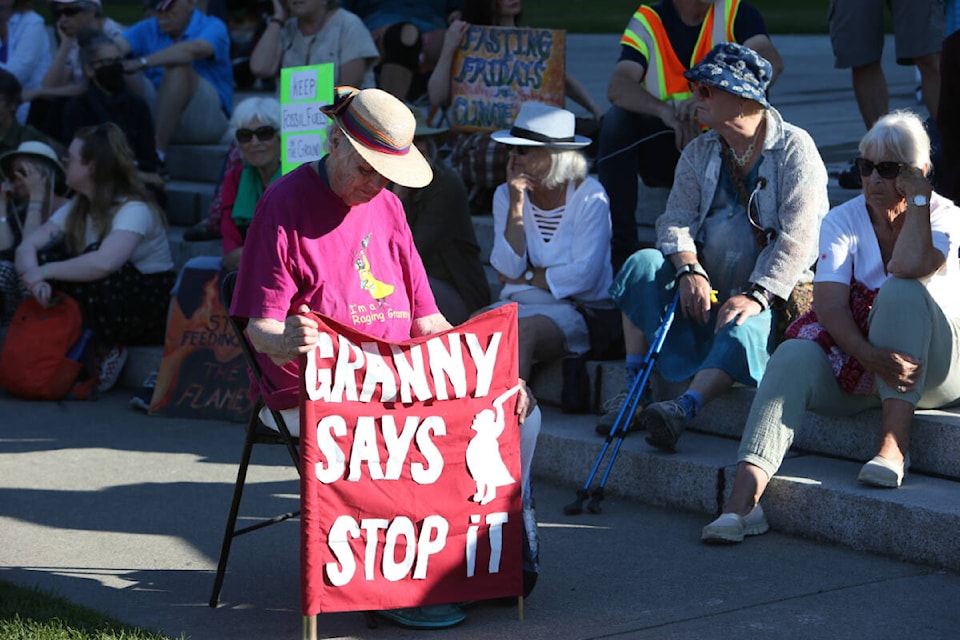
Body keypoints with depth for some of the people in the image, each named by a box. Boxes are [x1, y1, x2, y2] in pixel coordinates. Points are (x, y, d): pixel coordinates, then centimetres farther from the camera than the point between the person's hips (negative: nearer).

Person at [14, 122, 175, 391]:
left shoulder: (134, 209, -20)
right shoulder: (75, 208, 5)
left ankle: (107, 350, -12)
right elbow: (28, 245, -8)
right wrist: (34, 276, -29)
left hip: (150, 309, -7)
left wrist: (43, 272, -31)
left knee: (95, 275, -34)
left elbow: (104, 263, -38)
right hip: (95, 314, 7)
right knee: (45, 257, -13)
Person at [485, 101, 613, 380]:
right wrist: (517, 204, -8)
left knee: (523, 332, -35)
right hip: (517, 304, 4)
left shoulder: (589, 197, -5)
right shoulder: (506, 195, 8)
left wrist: (526, 277, -3)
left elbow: (584, 275, -12)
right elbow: (508, 270, -3)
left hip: (575, 310, -4)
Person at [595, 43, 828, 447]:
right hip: (706, 291, 5)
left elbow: (797, 236, -16)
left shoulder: (795, 149, -6)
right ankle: (634, 391, -21)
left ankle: (683, 409, -55)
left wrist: (756, 295, -28)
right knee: (642, 265, -19)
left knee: (746, 330, -37)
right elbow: (676, 218, 1)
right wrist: (689, 270, -22)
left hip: (773, 297, -5)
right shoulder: (698, 153, 12)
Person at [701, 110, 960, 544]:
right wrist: (870, 357, -31)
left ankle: (894, 444, -35)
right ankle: (744, 497, -46)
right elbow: (829, 305, -13)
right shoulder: (843, 221, 3)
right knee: (795, 355, -29)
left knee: (903, 291, -31)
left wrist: (919, 196, -17)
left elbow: (908, 268, -27)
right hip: (854, 360, 2)